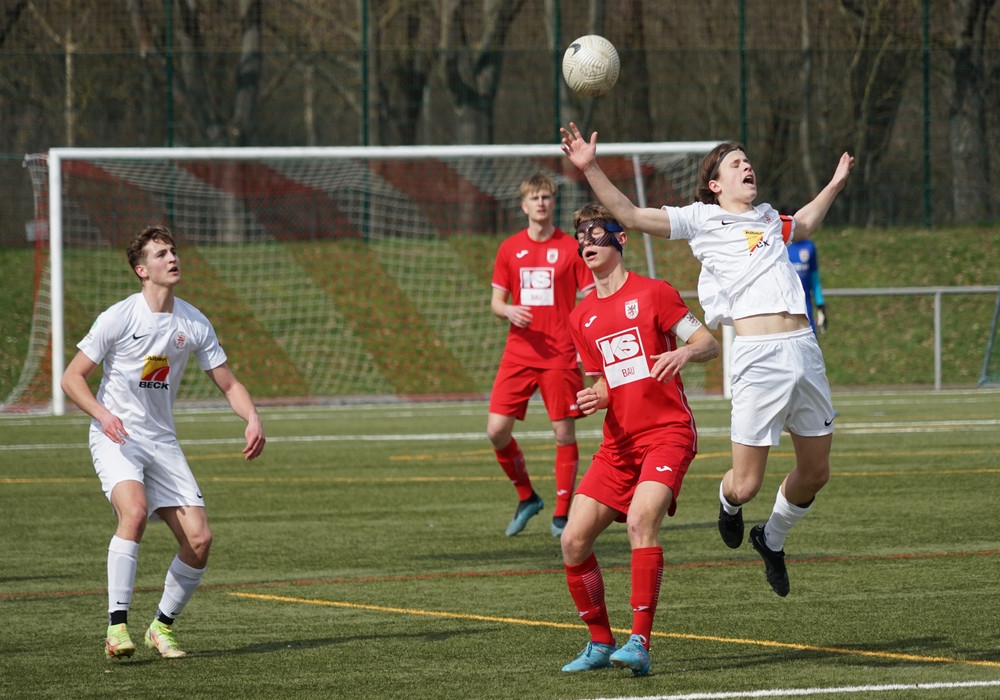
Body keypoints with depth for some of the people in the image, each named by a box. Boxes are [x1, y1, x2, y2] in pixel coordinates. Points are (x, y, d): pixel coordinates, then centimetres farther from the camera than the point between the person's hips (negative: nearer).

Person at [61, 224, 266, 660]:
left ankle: (162, 627, 15)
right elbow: (71, 377, -8)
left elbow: (228, 384, 9)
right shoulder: (119, 318, -10)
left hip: (162, 441, 5)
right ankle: (117, 626, -29)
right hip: (115, 439, -5)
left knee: (199, 540, -7)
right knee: (135, 510, -33)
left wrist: (252, 419, -11)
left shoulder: (194, 323, 2)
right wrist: (102, 414, -26)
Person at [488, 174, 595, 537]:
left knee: (564, 431, -4)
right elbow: (495, 301, 13)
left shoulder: (570, 248, 0)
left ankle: (562, 513, 6)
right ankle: (526, 497, 16)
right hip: (519, 353, 3)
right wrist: (507, 310, -11)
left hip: (561, 355, -3)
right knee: (497, 430, -5)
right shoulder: (509, 249, 8)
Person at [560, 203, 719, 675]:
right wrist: (596, 398, -2)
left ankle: (639, 644, -29)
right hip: (619, 442, 6)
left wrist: (684, 353, -27)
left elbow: (710, 344, -4)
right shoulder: (582, 318, 14)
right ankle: (600, 643, 13)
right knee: (573, 541, -4)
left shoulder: (651, 294, -2)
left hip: (667, 432, -6)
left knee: (641, 520, -29)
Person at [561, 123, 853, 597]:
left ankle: (772, 539, 36)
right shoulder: (701, 219, 7)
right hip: (758, 357, -6)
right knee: (746, 485, -6)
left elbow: (804, 225, 48)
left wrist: (834, 185, 47)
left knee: (815, 473, 9)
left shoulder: (767, 219, 24)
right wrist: (590, 169, -8)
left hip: (804, 348, 6)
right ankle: (729, 503, 32)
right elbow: (630, 216, -1)